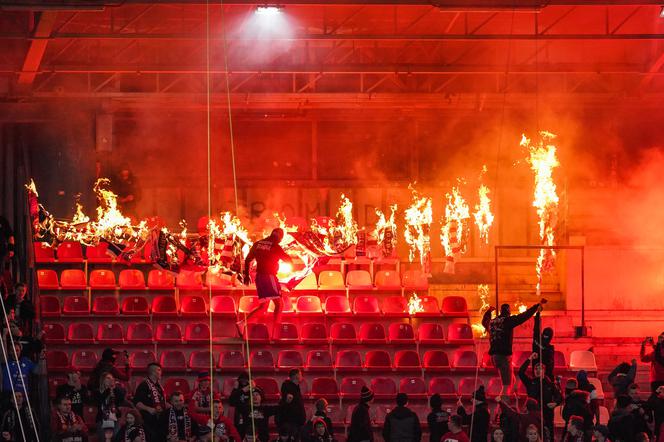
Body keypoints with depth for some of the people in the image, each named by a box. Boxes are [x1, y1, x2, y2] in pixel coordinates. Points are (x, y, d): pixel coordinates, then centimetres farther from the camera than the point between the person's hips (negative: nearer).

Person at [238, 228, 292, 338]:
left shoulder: (257, 244, 10)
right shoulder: (275, 247, -8)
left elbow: (247, 260, 14)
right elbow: (288, 260, 2)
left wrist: (246, 275, 21)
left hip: (259, 276, 7)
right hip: (270, 276, -7)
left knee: (263, 307, 14)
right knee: (279, 304, -1)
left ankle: (242, 322, -3)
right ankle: (274, 334, -11)